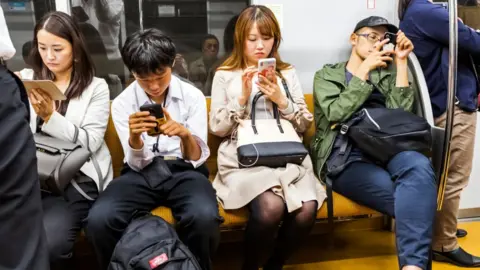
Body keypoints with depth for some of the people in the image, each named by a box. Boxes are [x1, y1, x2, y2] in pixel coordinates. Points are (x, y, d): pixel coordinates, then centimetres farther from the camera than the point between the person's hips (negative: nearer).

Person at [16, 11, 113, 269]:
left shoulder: (96, 87, 4)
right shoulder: (27, 79, 14)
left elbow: (90, 143, -6)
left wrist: (50, 116, -16)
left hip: (77, 180, -3)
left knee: (48, 244, -26)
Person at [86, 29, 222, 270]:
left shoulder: (193, 96, -1)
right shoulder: (122, 103, 2)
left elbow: (196, 159, -3)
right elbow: (137, 163, -2)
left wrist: (185, 135, -25)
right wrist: (134, 136, -24)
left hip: (183, 170, -1)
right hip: (141, 173, 1)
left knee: (204, 217, -35)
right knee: (98, 220, -30)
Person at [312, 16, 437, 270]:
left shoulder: (386, 73, 25)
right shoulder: (326, 75, 16)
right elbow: (337, 114, -5)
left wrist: (401, 61, 6)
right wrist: (365, 68, -3)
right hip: (346, 159, -3)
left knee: (419, 164, -36)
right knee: (413, 203, -31)